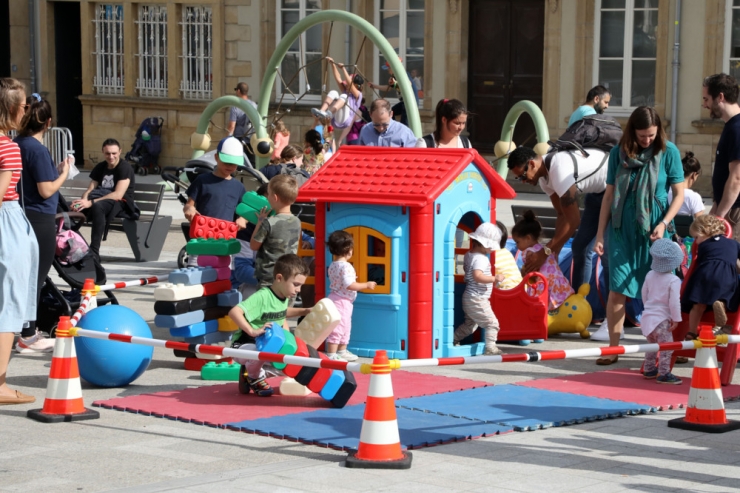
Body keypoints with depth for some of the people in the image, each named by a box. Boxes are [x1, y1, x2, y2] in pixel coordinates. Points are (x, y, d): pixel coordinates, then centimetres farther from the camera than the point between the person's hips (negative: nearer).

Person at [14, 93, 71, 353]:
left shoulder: (17, 145, 6)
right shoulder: (38, 150, -18)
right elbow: (46, 190, -18)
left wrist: (55, 170, 9)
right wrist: (64, 173, -4)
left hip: (24, 218, 8)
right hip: (40, 221, -8)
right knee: (35, 278, 1)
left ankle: (29, 332, 27)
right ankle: (27, 338, 7)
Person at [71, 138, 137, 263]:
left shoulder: (125, 167, -8)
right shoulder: (100, 167, 13)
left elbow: (118, 195, -19)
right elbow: (90, 189, 7)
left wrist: (91, 202, -28)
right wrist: (83, 200, -19)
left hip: (121, 204, -6)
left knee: (98, 206, -39)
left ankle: (94, 252, -40)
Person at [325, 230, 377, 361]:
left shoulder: (332, 266, 9)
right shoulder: (346, 266, -21)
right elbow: (349, 285, -26)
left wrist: (351, 279, 27)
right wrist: (366, 285, -17)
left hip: (335, 298, 10)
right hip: (342, 301, -10)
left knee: (345, 327, 20)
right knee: (337, 328, -7)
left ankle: (342, 351, 29)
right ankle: (331, 354, -6)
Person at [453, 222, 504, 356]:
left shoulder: (469, 255, 9)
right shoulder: (481, 259, -21)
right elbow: (477, 276, -35)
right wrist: (494, 278, -31)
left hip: (468, 298, 10)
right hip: (478, 299, -10)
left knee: (470, 324, 24)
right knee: (492, 323, -5)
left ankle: (453, 340, 27)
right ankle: (490, 348, -9)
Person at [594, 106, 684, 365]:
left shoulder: (668, 152, -3)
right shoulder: (619, 153, 2)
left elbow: (679, 194, -1)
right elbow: (609, 195, 8)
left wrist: (663, 224, -14)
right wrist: (601, 234, 6)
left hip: (653, 230, -1)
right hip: (623, 229, 1)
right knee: (617, 290, -5)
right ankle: (613, 349, 3)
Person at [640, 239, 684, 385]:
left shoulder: (650, 275, 6)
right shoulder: (673, 281, -14)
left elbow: (644, 294, 16)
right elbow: (674, 302, -18)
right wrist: (676, 319, -9)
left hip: (648, 316, 8)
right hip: (661, 319, -8)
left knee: (653, 344, 23)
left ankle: (648, 369, 31)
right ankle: (663, 373, -4)